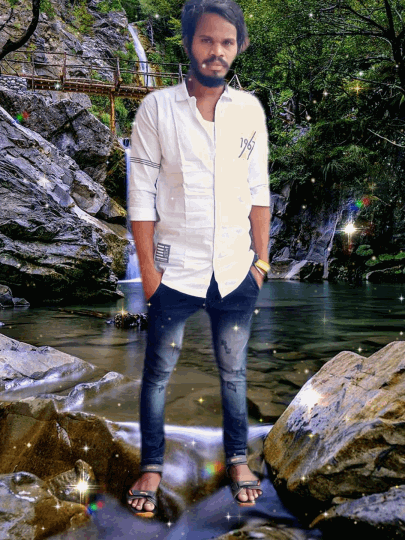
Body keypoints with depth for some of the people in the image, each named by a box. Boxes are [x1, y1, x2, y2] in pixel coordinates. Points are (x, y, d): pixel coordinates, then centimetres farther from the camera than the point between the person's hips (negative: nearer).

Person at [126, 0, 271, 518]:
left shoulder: (250, 110, 2)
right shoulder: (157, 108, -6)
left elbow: (258, 192, 5)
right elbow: (141, 195, -6)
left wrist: (261, 261, 4)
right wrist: (147, 268, -8)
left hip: (235, 271, 2)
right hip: (176, 270, -2)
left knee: (233, 371, 16)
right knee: (158, 372, 11)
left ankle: (237, 457, 38)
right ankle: (151, 465, 31)